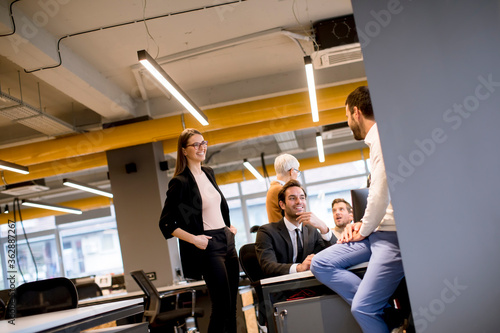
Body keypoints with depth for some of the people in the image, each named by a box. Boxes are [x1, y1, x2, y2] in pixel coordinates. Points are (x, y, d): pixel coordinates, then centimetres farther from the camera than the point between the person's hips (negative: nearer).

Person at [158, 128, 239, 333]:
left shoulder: (208, 173, 11)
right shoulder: (180, 182, -11)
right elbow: (166, 223, -11)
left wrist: (229, 226, 13)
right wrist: (193, 239, -19)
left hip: (227, 241, 8)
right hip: (208, 246, -7)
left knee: (232, 304, 9)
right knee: (222, 305, -7)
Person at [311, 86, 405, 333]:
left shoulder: (381, 138, -14)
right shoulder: (376, 140, 18)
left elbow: (381, 195, -22)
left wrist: (364, 230, -6)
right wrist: (361, 225, 12)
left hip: (393, 234, -10)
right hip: (378, 230, 10)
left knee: (362, 308, -16)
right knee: (320, 263, 2)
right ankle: (385, 311, -1)